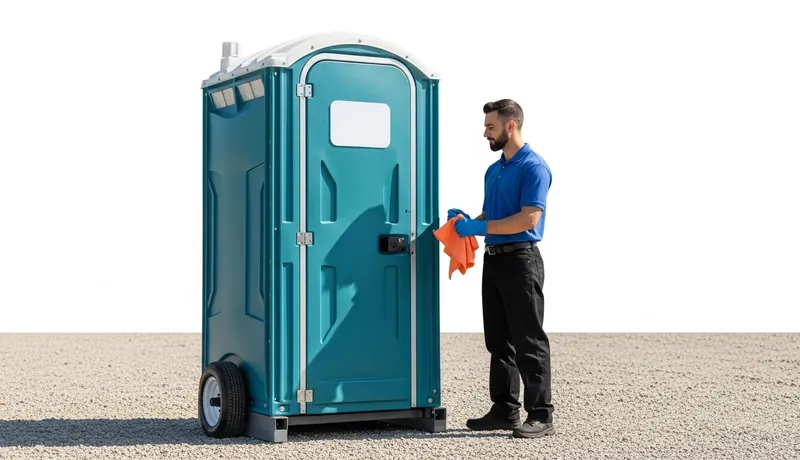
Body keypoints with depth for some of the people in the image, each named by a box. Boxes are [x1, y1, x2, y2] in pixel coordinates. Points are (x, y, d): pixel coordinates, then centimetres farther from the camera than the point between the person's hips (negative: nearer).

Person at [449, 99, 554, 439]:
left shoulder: (533, 167, -11)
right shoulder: (493, 170, 17)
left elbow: (529, 219, -21)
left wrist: (480, 228, -19)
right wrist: (467, 221, 3)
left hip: (521, 260, -9)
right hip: (494, 259, 9)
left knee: (528, 342, -5)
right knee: (498, 341, 11)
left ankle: (541, 415, 0)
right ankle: (504, 410, 17)